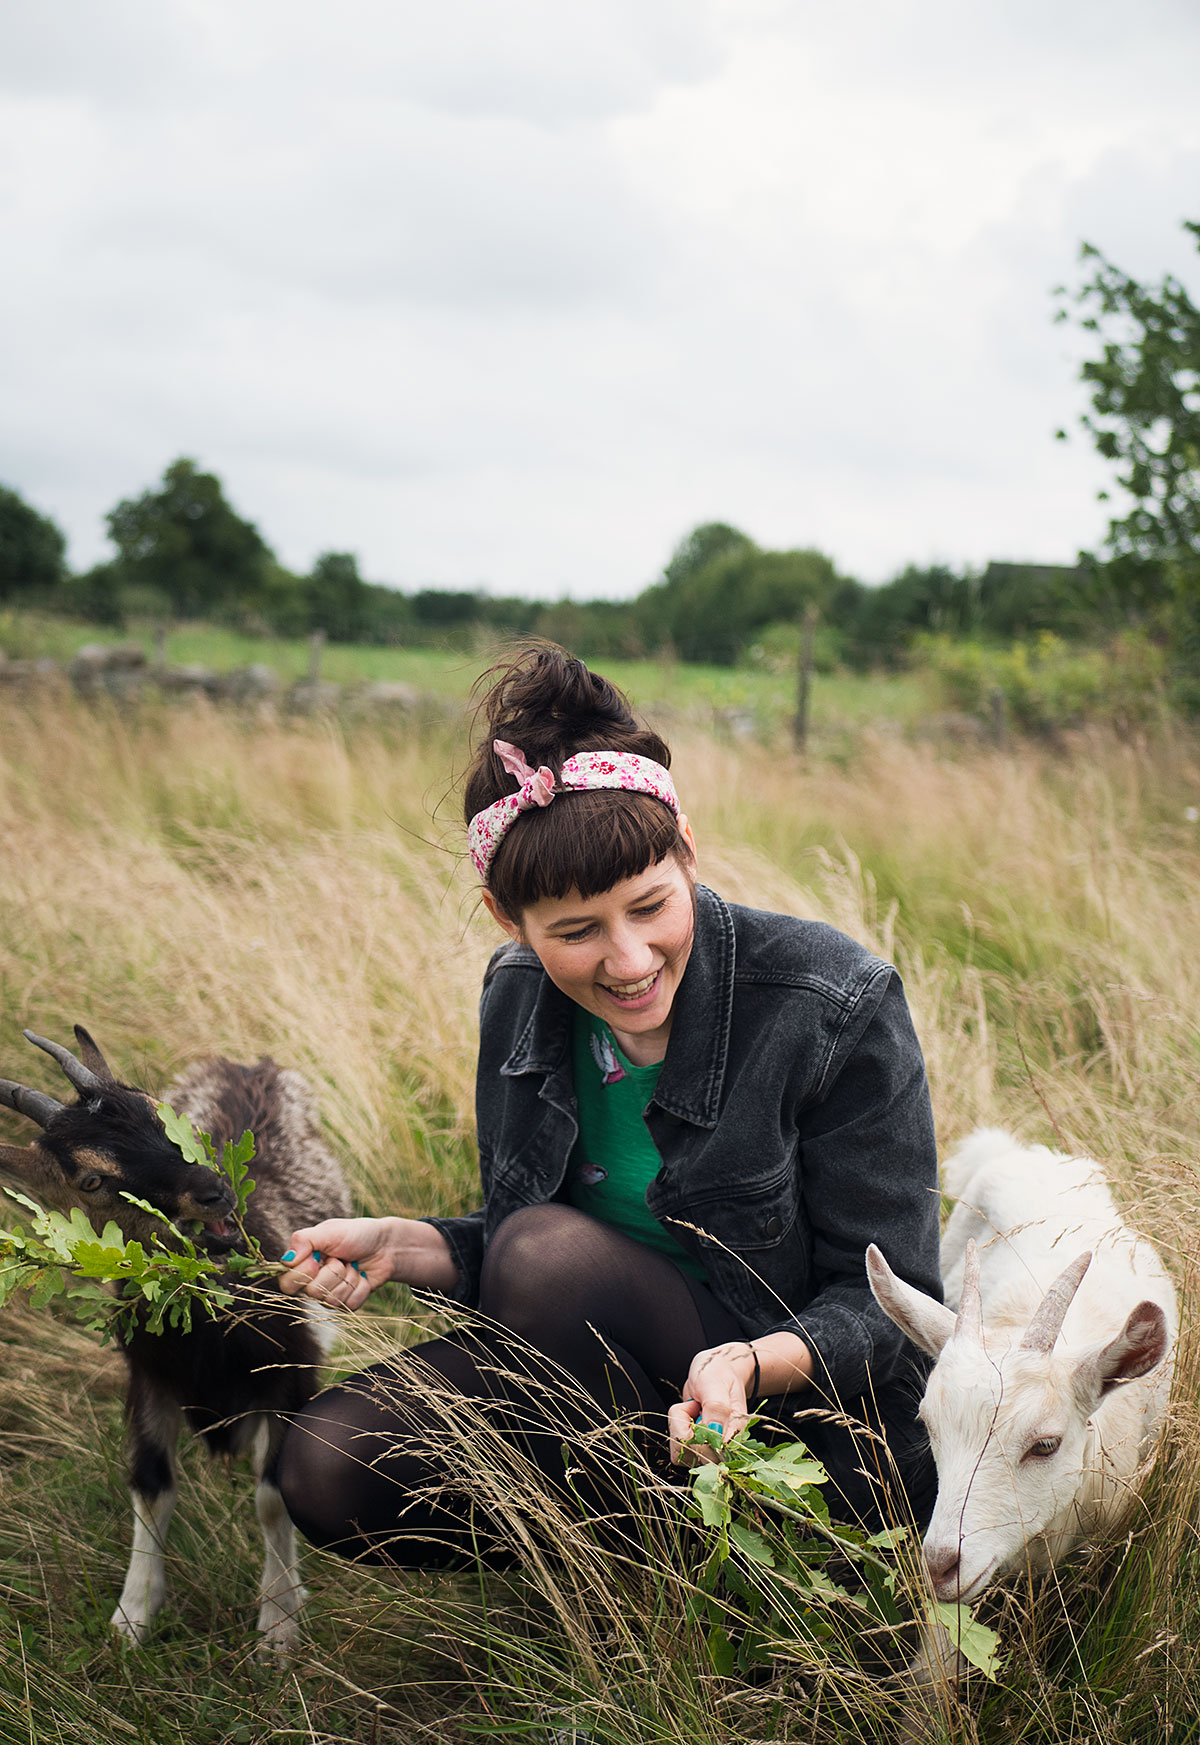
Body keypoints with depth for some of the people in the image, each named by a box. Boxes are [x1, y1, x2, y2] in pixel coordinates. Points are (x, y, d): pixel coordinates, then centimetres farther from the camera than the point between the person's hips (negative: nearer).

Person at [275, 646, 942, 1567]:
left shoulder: (837, 1006, -19)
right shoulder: (519, 1000, -2)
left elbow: (887, 1307, -14)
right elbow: (505, 1242, 12)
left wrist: (750, 1363, -34)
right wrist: (401, 1246, -9)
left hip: (827, 1439, -5)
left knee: (552, 1252, -29)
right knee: (327, 1468, -15)